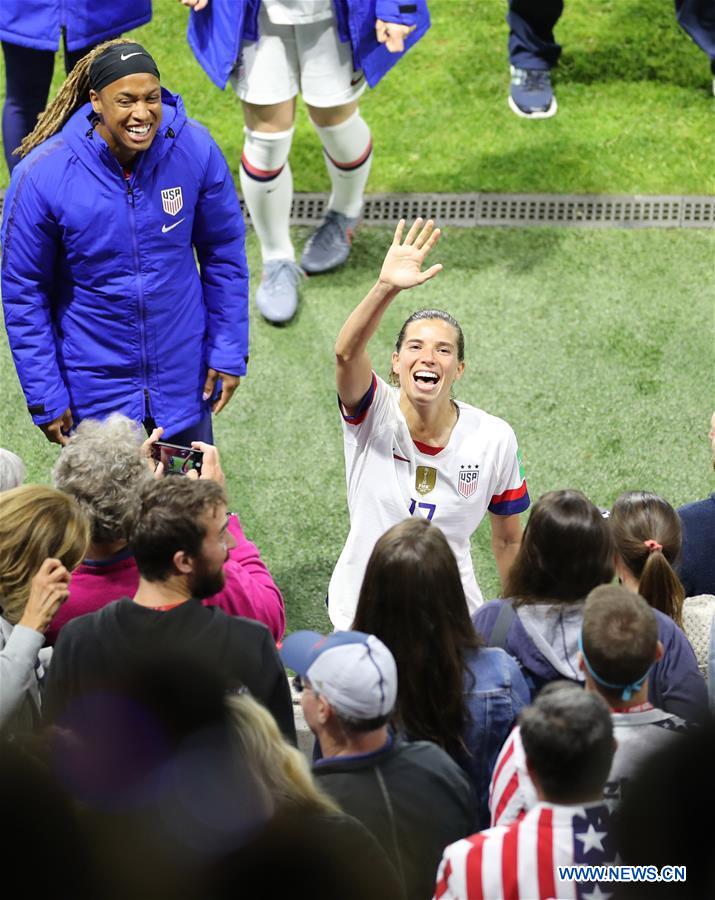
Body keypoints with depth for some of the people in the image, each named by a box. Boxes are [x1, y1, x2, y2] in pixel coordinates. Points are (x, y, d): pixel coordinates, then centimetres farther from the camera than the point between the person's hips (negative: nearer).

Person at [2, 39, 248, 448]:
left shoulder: (196, 149, -15)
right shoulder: (43, 174, -21)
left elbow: (224, 252, -1)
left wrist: (229, 352, 0)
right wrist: (45, 397, -10)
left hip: (184, 378, 2)